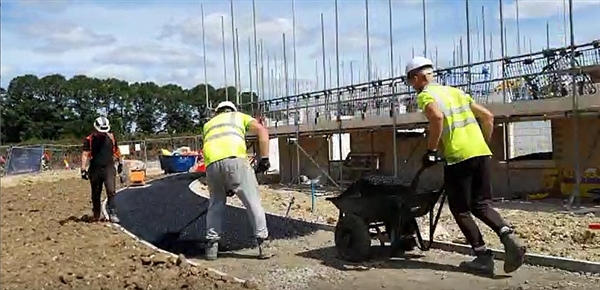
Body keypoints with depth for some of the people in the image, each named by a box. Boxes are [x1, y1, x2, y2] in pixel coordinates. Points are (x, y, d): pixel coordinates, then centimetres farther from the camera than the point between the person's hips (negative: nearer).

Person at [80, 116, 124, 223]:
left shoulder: (111, 137, 3)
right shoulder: (89, 139, -5)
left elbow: (116, 151, 15)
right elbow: (85, 154, -10)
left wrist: (120, 163, 21)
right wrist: (83, 169, -19)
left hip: (109, 168, 0)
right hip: (95, 170, 0)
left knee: (111, 191, -12)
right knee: (96, 194, 11)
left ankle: (112, 214, -9)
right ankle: (96, 215, 27)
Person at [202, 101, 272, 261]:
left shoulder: (208, 124, 38)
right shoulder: (240, 116, 31)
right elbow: (262, 130, 11)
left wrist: (226, 185, 33)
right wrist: (264, 158, 9)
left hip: (212, 163, 3)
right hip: (235, 159, -3)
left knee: (215, 204, 21)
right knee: (253, 202, 5)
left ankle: (211, 244, 20)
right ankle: (263, 244, 5)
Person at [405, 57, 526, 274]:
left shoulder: (425, 95, 1)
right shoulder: (455, 91, 23)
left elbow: (437, 117, -22)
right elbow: (488, 116, 21)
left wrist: (431, 151, -13)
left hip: (458, 157, -7)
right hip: (481, 153, 7)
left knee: (460, 210, 8)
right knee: (481, 205, 15)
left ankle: (483, 256, 8)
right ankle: (509, 237, -7)